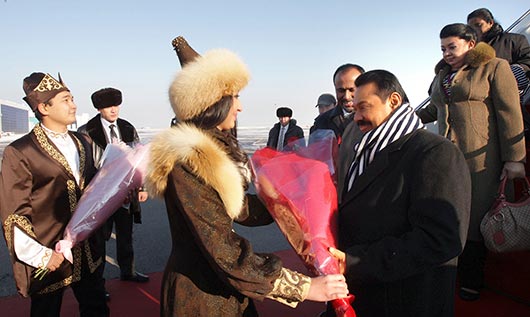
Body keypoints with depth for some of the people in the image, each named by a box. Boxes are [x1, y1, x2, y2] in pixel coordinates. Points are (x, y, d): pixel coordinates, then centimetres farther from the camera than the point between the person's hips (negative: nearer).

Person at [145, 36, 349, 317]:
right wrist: (303, 287, -26)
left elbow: (239, 209, 10)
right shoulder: (188, 164, -26)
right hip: (199, 293, -8)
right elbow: (224, 254, -29)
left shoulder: (216, 148, 3)